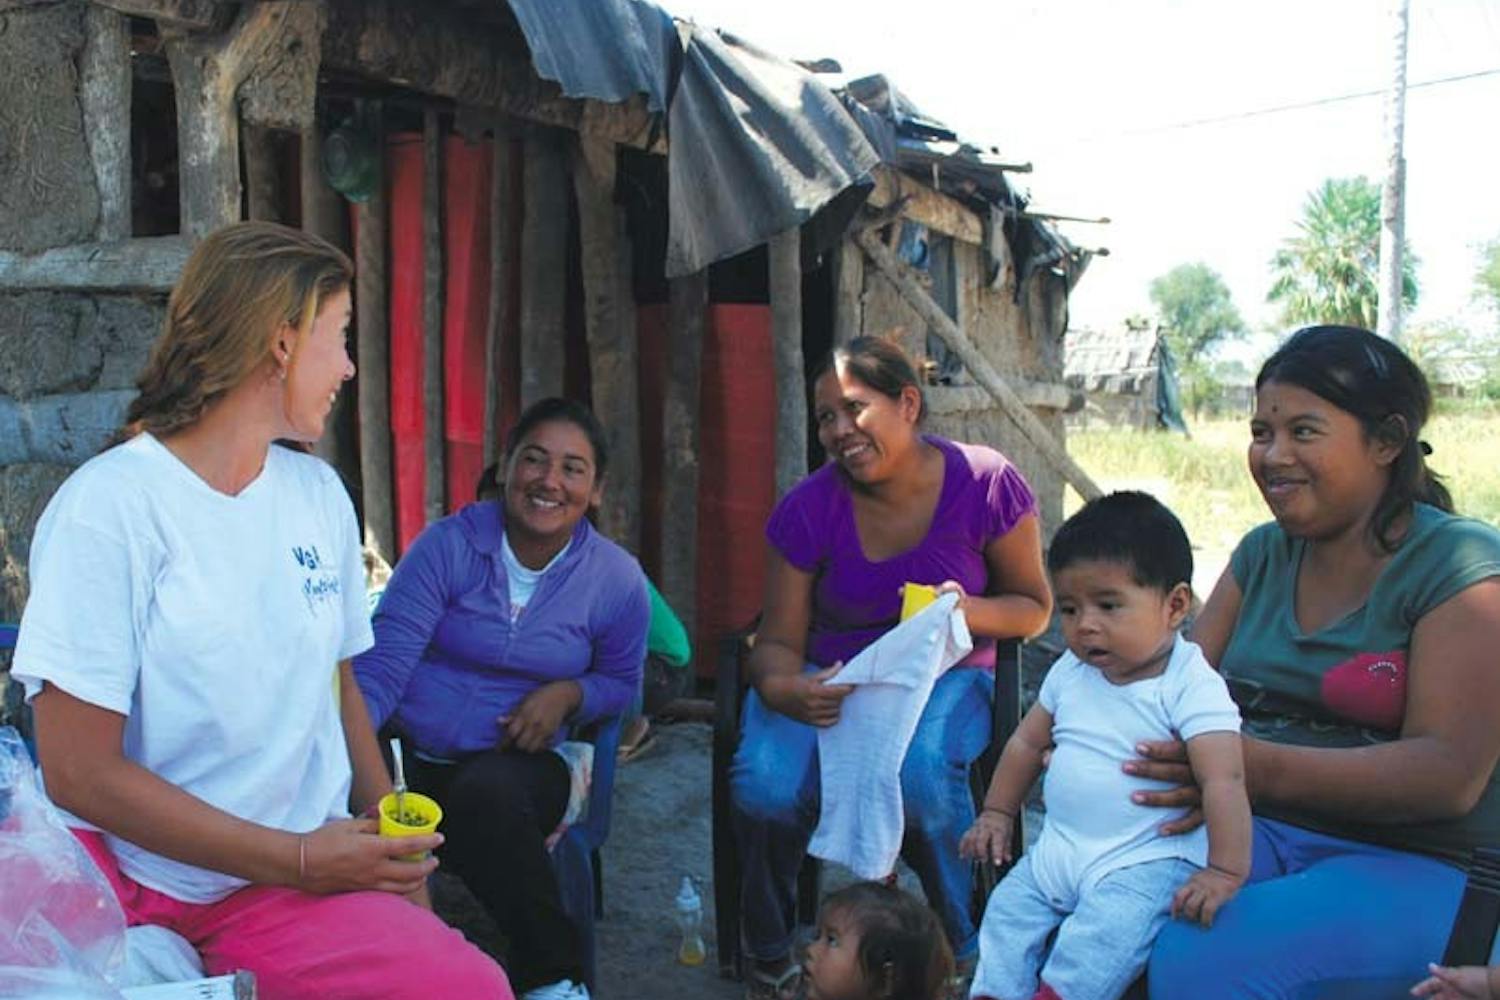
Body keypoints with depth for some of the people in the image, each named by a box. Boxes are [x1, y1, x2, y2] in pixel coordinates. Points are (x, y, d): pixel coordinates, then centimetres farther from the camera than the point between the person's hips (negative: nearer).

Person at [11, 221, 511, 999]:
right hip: (170, 892, -5)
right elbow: (80, 772, -13)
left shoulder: (320, 493, 9)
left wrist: (390, 843, 0)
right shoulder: (110, 506, -12)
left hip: (319, 865, 5)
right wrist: (299, 860, -14)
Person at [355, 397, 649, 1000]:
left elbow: (620, 682, 15)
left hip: (512, 765, -1)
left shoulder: (617, 580, 0)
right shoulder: (450, 545, -5)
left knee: (487, 793, -38)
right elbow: (382, 666, -11)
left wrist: (569, 693, -9)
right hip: (410, 754, 1)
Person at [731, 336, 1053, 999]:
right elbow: (779, 641, -4)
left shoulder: (985, 484, -10)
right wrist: (783, 689, -29)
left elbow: (1032, 606, 1)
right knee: (766, 787, -30)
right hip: (828, 677, 1)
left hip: (943, 677, -1)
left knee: (921, 770, -36)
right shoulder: (808, 508, -9)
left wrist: (968, 611, -22)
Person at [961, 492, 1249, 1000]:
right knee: (1004, 915, -4)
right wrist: (996, 814, 17)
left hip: (1143, 861, -7)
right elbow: (1027, 742, 19)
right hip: (1057, 848, 7)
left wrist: (1226, 872, -29)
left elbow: (1223, 780, -22)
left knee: (1102, 938, -28)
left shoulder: (1192, 687, -14)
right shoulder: (1070, 672, 6)